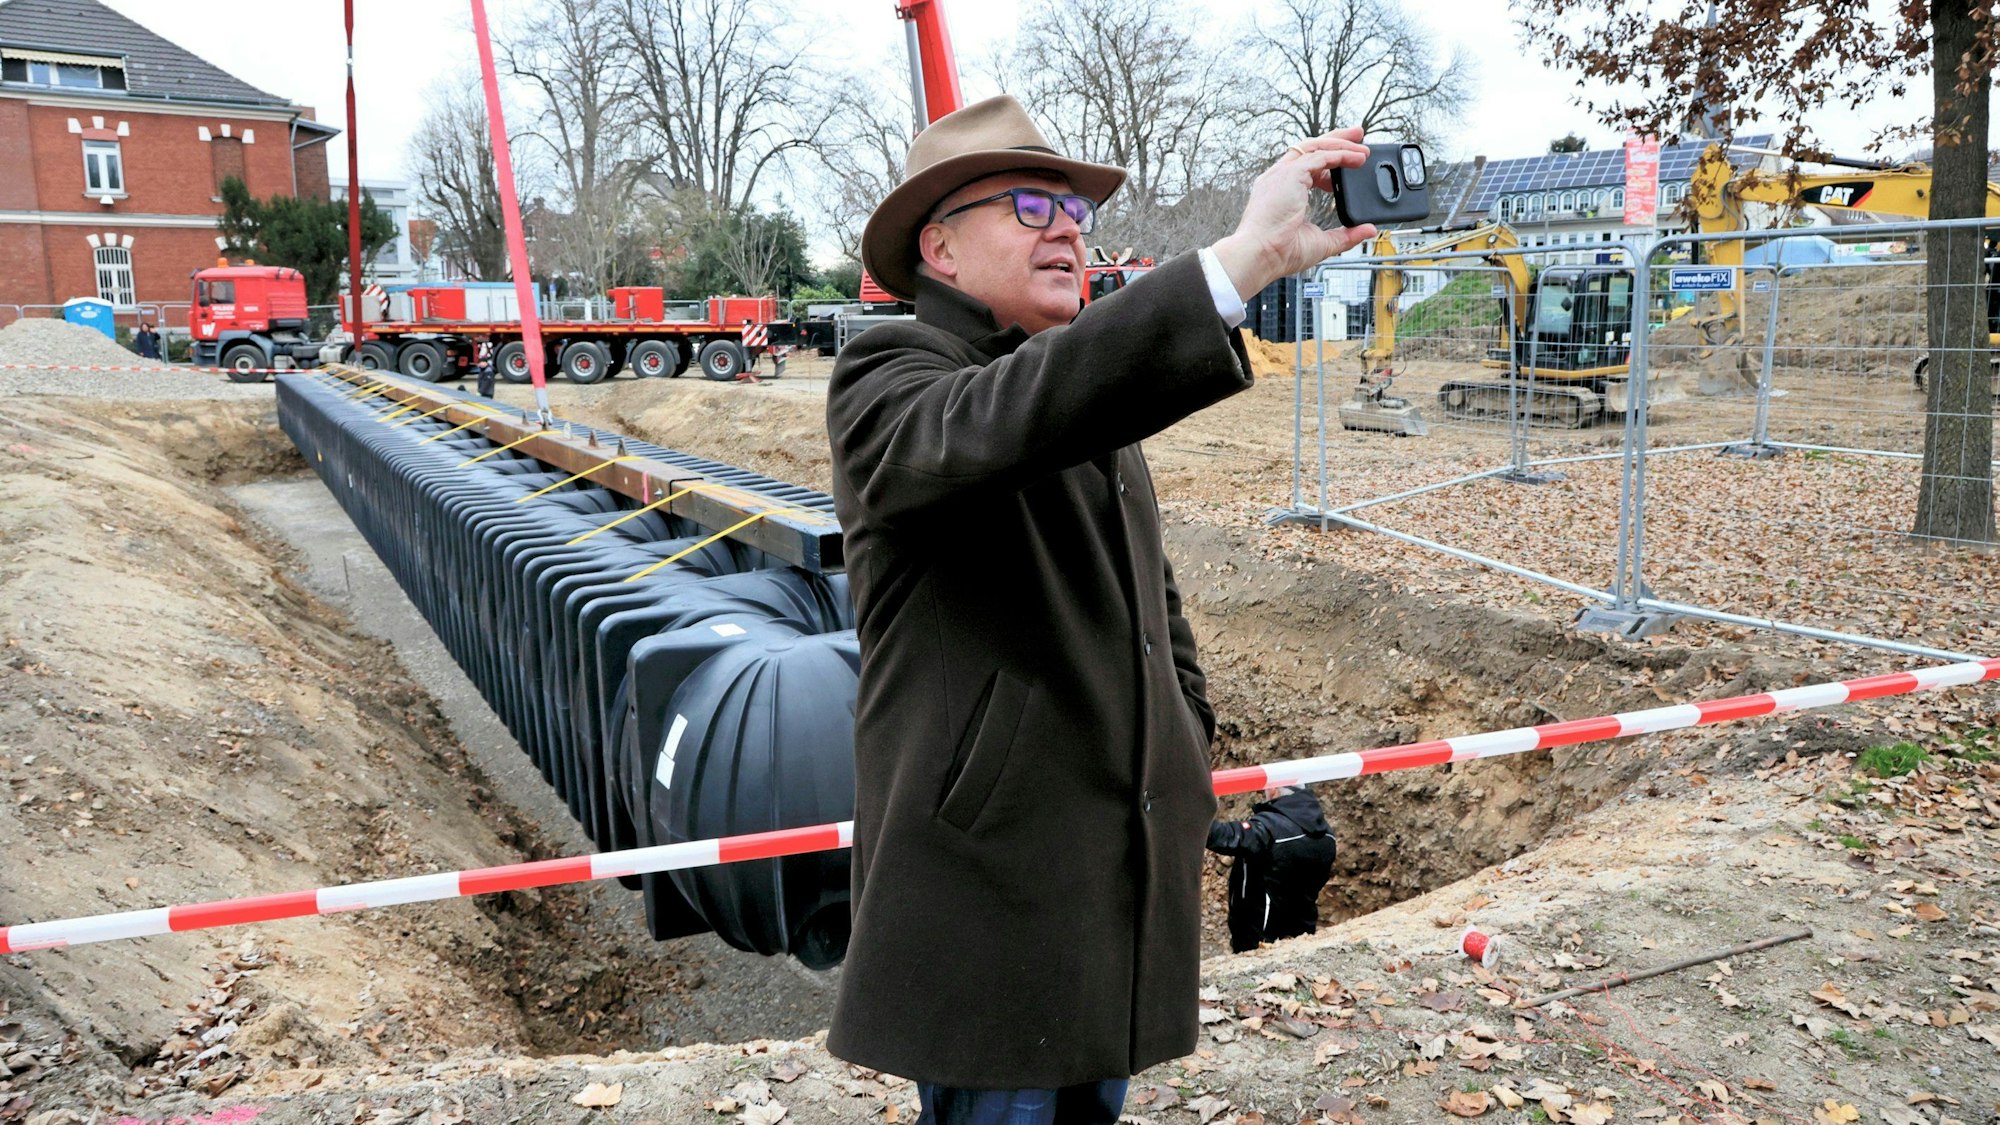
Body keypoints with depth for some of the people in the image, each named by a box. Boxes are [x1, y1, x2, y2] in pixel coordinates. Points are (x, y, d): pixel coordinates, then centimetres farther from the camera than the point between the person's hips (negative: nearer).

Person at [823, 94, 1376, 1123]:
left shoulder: (1094, 387, 15)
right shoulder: (885, 381, -11)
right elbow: (997, 421, -36)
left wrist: (1190, 753, 16)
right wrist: (1244, 260, -42)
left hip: (1129, 865, 8)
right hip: (991, 872, -7)